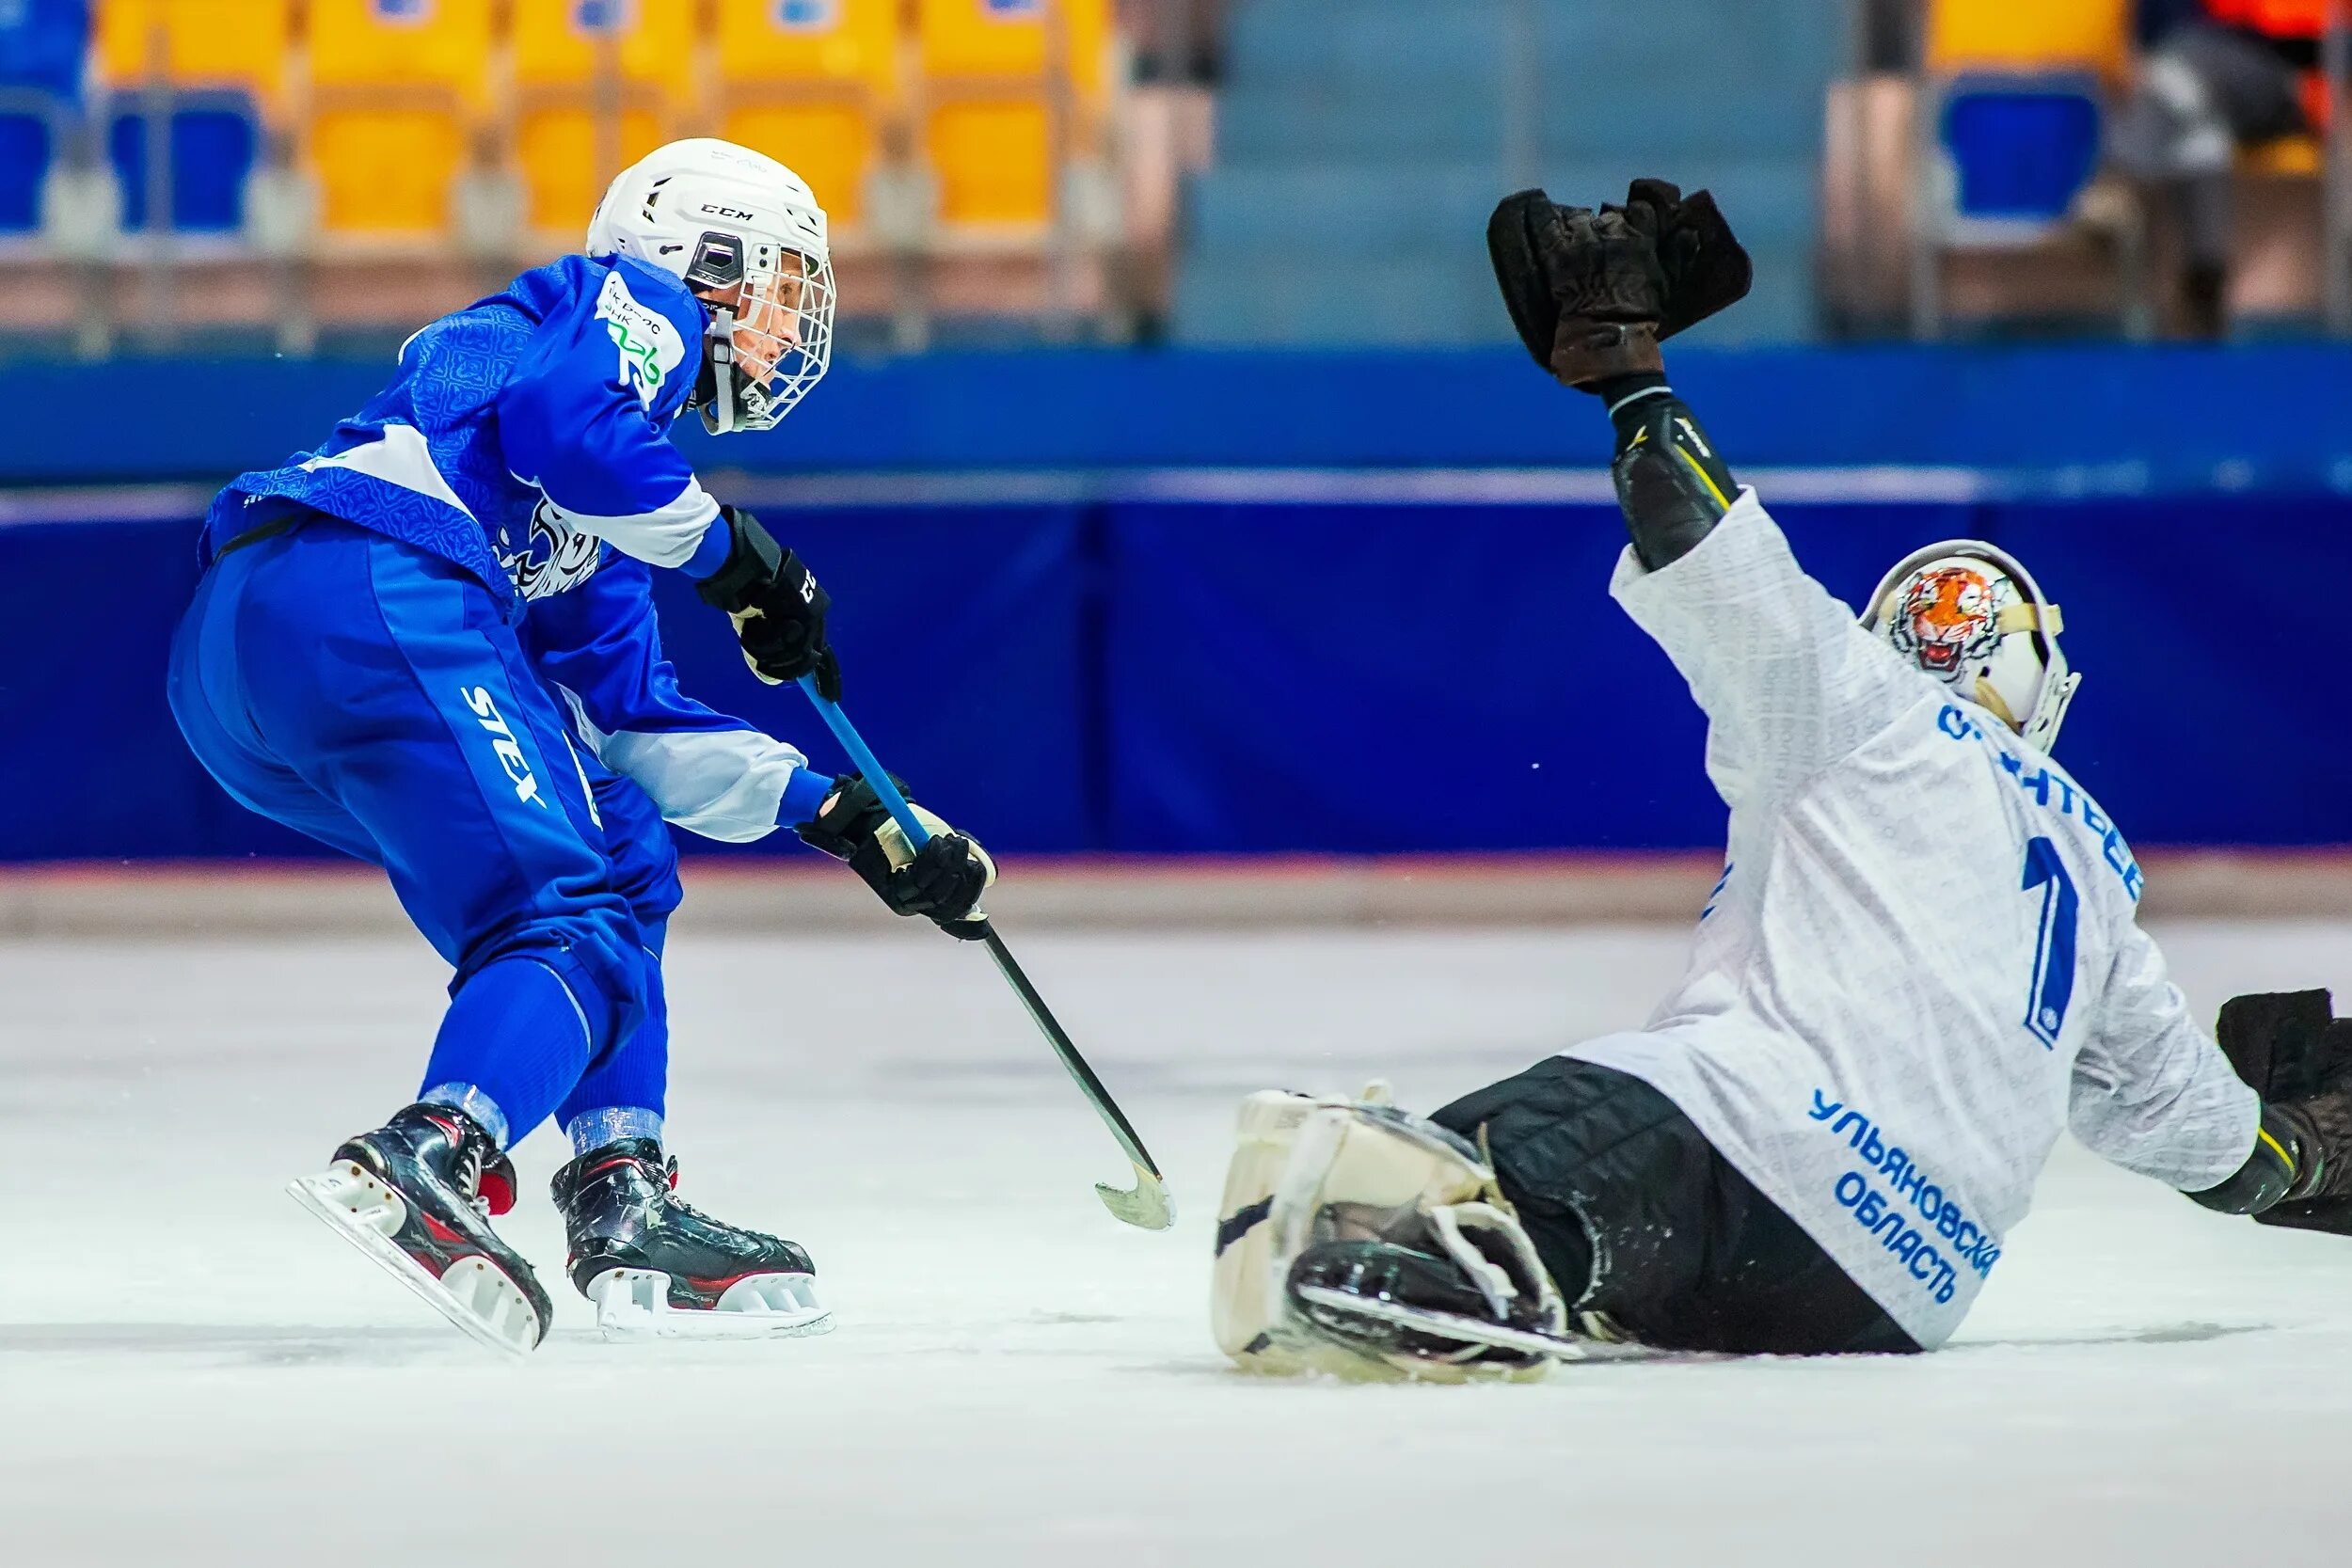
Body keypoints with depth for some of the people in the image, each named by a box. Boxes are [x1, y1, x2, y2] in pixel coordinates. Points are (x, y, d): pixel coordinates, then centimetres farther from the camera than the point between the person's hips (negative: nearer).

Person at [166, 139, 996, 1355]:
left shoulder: (606, 514, 36)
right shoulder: (634, 305, 13)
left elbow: (631, 727, 32)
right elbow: (562, 416, -9)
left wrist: (845, 819, 28)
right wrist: (733, 554, 2)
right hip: (368, 583, -9)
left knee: (621, 853, 19)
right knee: (570, 913, -13)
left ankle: (623, 1207, 8)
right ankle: (416, 1165, -38)